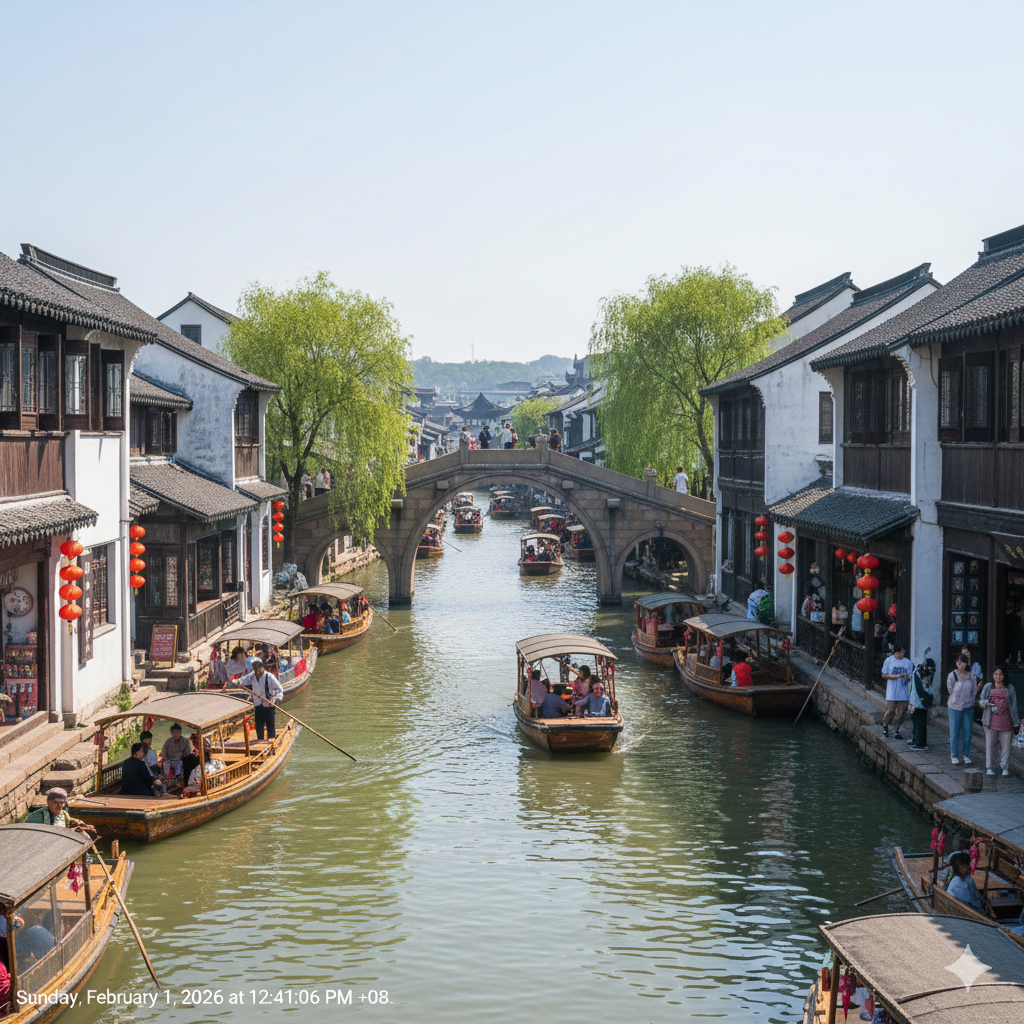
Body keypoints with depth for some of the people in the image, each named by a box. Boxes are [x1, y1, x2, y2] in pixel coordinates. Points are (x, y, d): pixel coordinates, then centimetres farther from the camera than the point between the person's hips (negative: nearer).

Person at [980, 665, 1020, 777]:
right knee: (990, 743, 0)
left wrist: (1015, 721, 4)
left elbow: (1013, 705, 8)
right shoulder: (988, 687, 9)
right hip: (991, 720, 0)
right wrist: (987, 703, -11)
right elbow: (981, 701, 11)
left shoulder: (1010, 689, 7)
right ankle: (989, 767, 8)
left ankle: (1005, 767, 13)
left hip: (1006, 721, 0)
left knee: (1005, 744, 2)